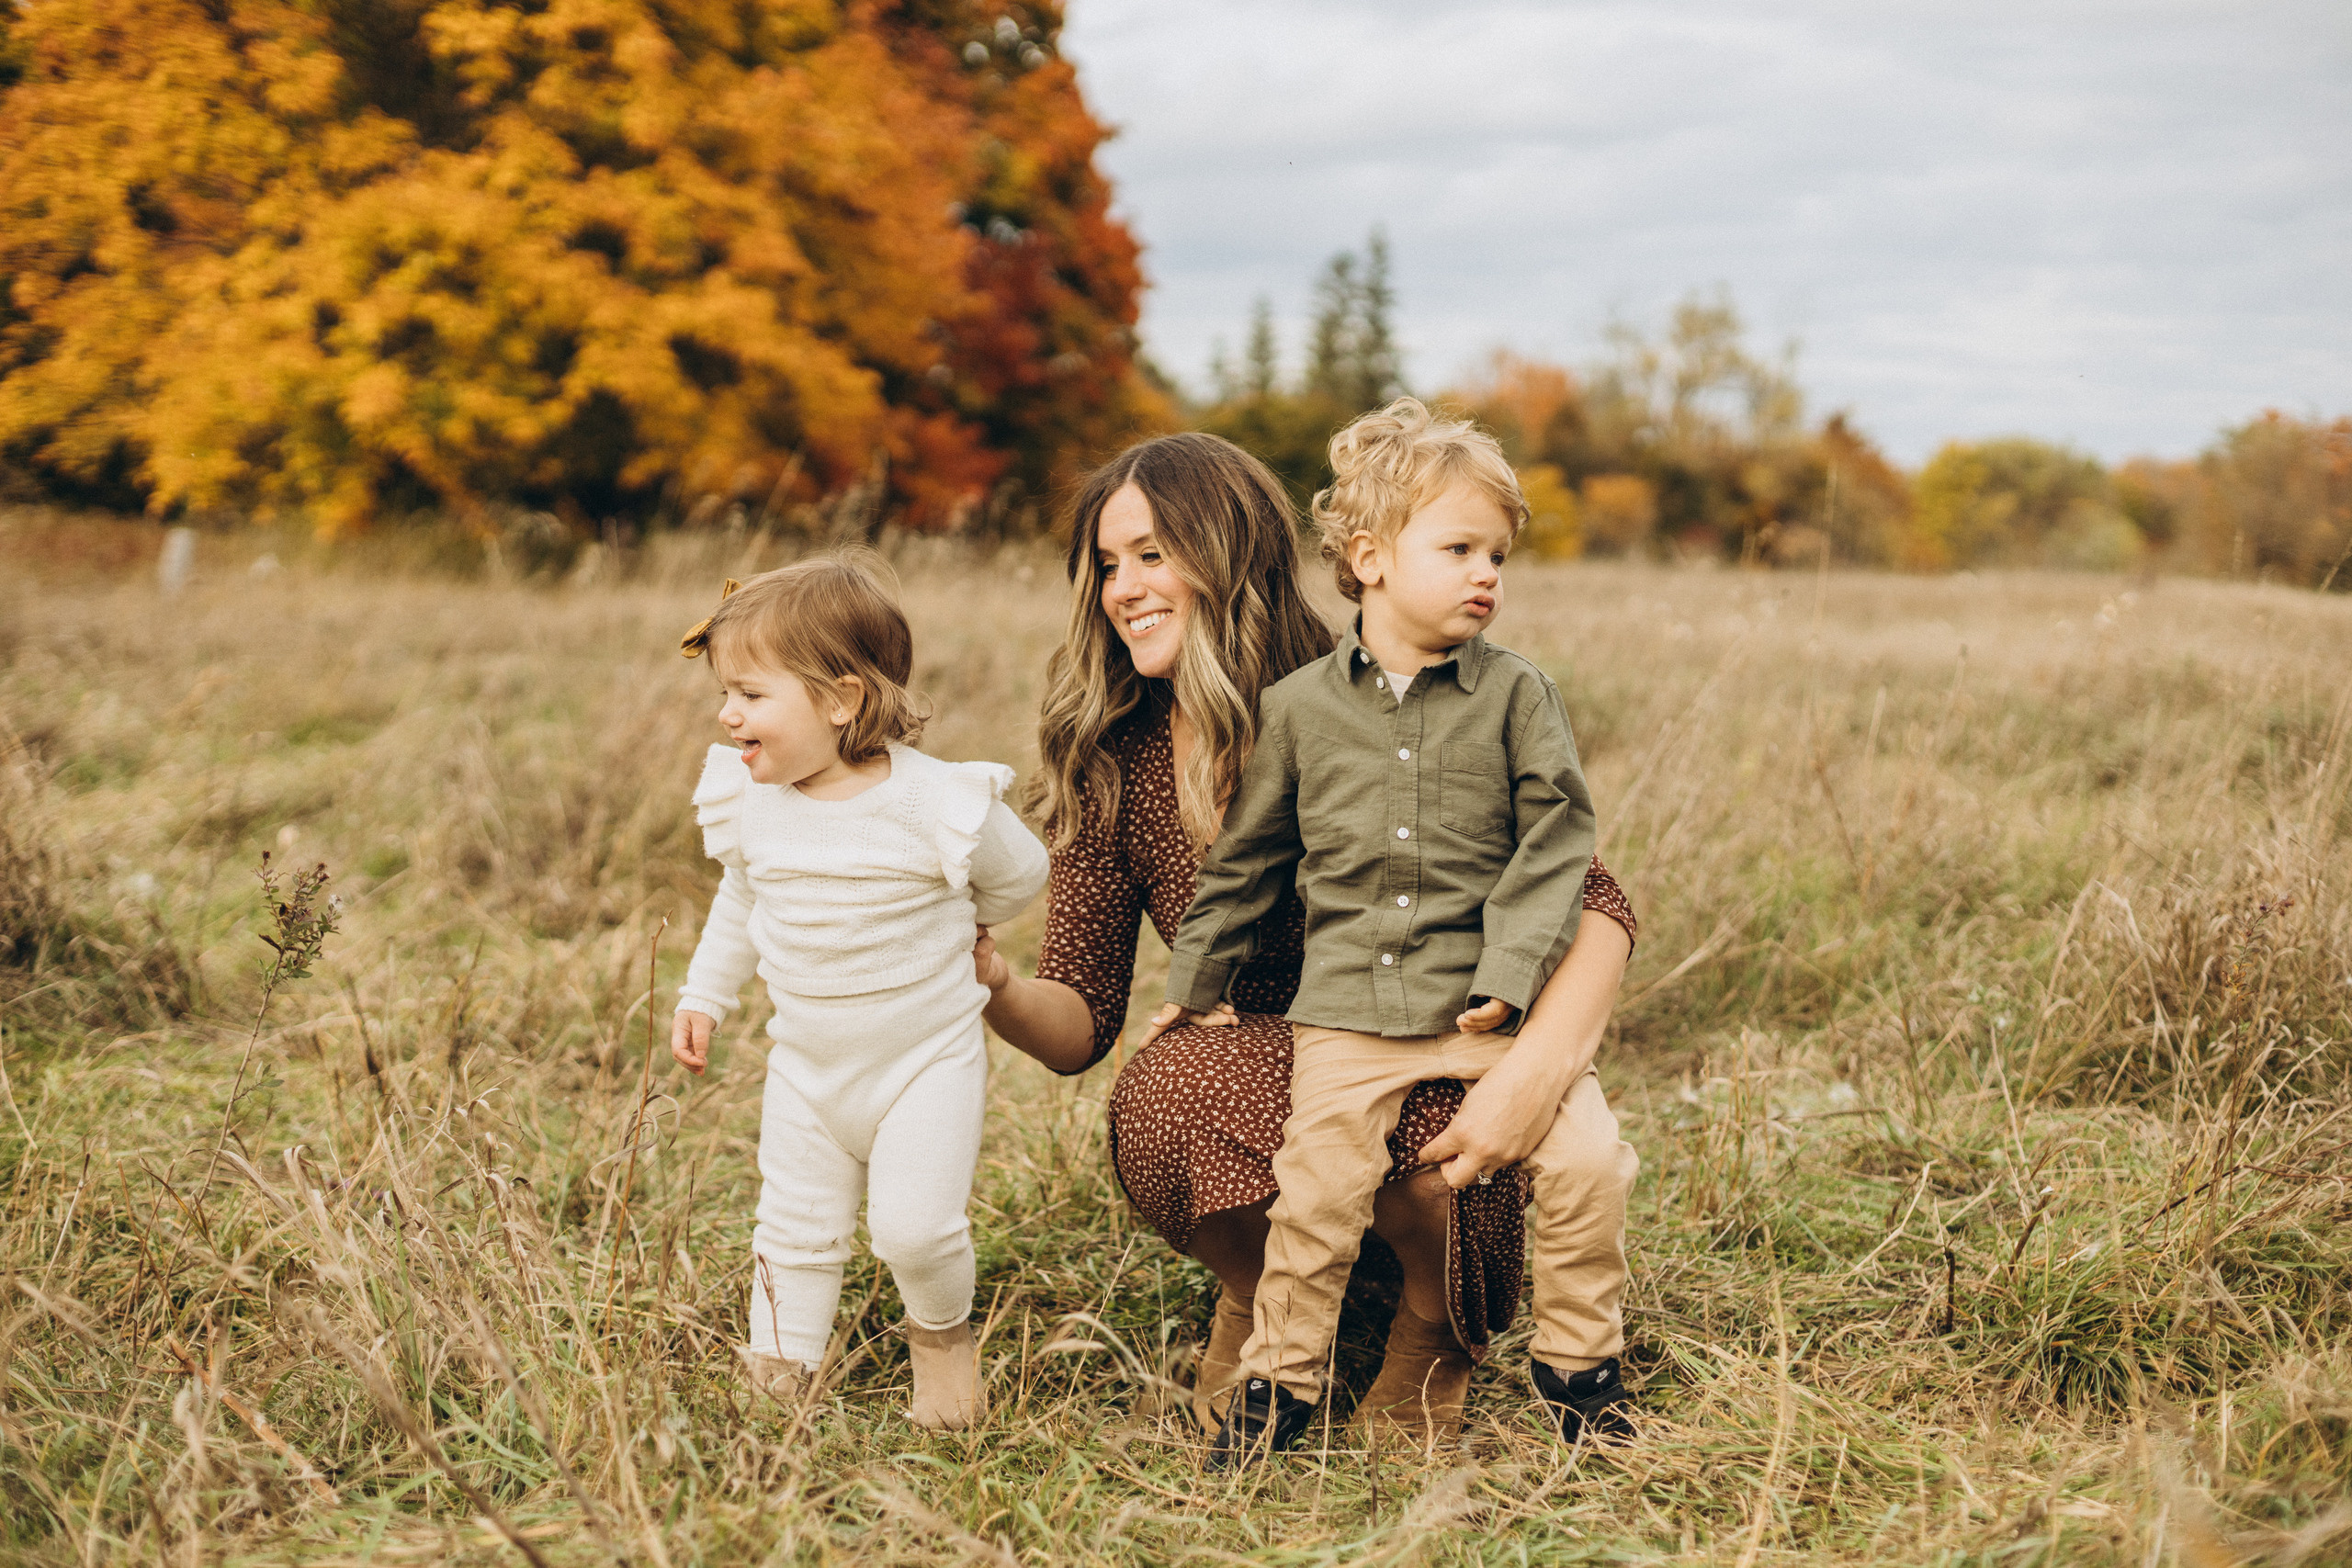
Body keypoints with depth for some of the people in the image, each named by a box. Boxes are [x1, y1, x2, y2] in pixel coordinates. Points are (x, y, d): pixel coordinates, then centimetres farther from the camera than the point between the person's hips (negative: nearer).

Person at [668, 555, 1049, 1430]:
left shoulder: (935, 803, -21)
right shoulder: (748, 803, -6)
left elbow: (1018, 876, -1)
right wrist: (705, 996, 14)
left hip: (926, 1060, -4)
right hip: (805, 1067, 4)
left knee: (915, 1229, -11)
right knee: (794, 1233, 9)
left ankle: (942, 1332, 19)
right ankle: (775, 1374, 23)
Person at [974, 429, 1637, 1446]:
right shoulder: (1111, 769, -3)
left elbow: (1592, 908, -17)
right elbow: (1081, 1024, -1)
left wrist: (1529, 1076, -34)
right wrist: (994, 988, -24)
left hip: (1433, 1081, -2)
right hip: (1262, 1092, 2)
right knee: (1160, 1091, -32)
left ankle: (1435, 1329, 0)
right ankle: (1253, 1297, 3)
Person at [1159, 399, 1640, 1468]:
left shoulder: (1517, 697, 2)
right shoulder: (1298, 707, 4)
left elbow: (1553, 843, -2)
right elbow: (1245, 857, 13)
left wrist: (1511, 974, -12)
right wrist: (1197, 984, 17)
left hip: (1491, 1000, 0)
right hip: (1348, 1009, 0)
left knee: (1588, 1157, -11)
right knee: (1316, 1188, -5)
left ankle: (1579, 1369, 11)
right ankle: (1277, 1384, 17)